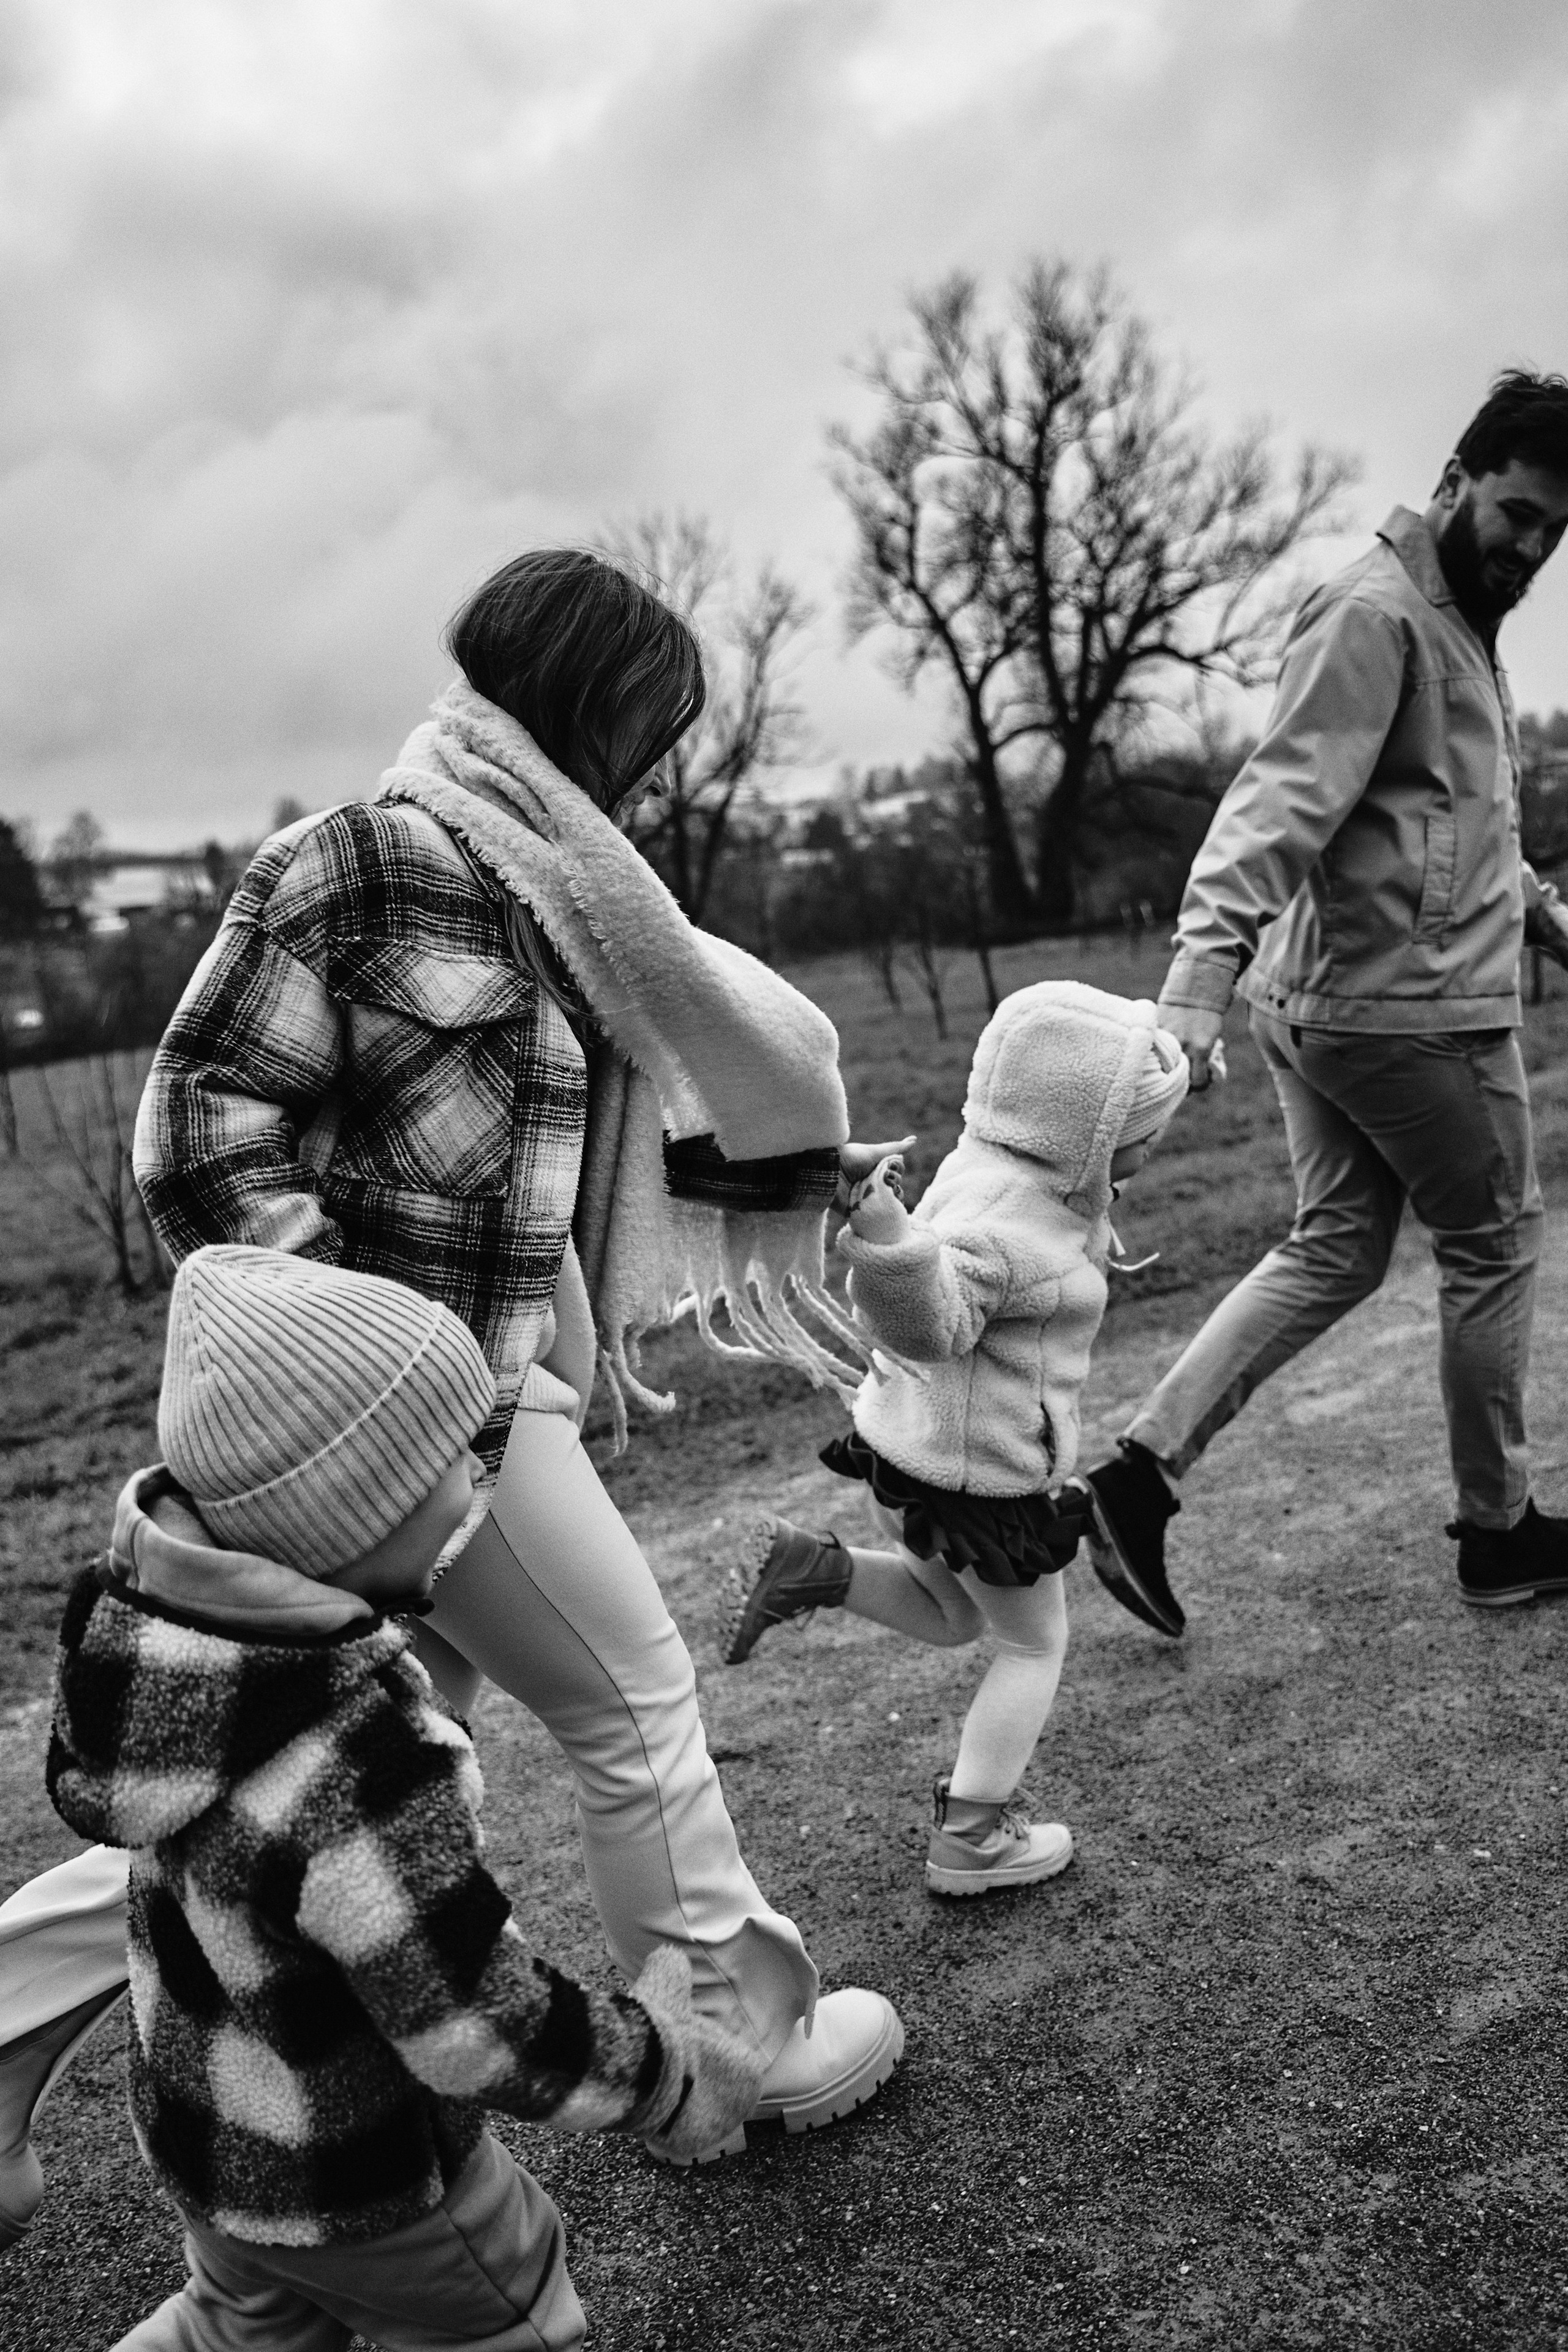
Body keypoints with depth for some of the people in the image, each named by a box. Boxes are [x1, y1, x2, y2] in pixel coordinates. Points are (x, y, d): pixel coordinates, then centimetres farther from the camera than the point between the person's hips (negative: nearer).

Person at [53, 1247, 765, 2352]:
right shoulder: (368, 1785, -41)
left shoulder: (152, 1609, -19)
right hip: (359, 2185, -6)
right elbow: (489, 2032, -29)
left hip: (191, 2109, 6)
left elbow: (91, 1784, 1)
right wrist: (667, 2075, -12)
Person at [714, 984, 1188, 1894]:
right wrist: (888, 1244, -57)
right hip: (977, 1479, -9)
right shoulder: (1003, 1222, -28)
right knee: (1034, 1645, 13)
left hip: (911, 1446, 9)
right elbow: (928, 1322, -40)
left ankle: (806, 1568, 9)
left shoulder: (1000, 1171, 3)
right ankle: (974, 1838, 19)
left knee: (948, 1615, 29)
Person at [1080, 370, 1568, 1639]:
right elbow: (1283, 798, -27)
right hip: (1413, 1010, -10)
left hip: (1326, 1004, 10)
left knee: (1332, 1250, 12)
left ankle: (1142, 1469, 7)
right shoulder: (1375, 614, -15)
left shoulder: (1458, 619, 18)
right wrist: (1202, 974, -36)